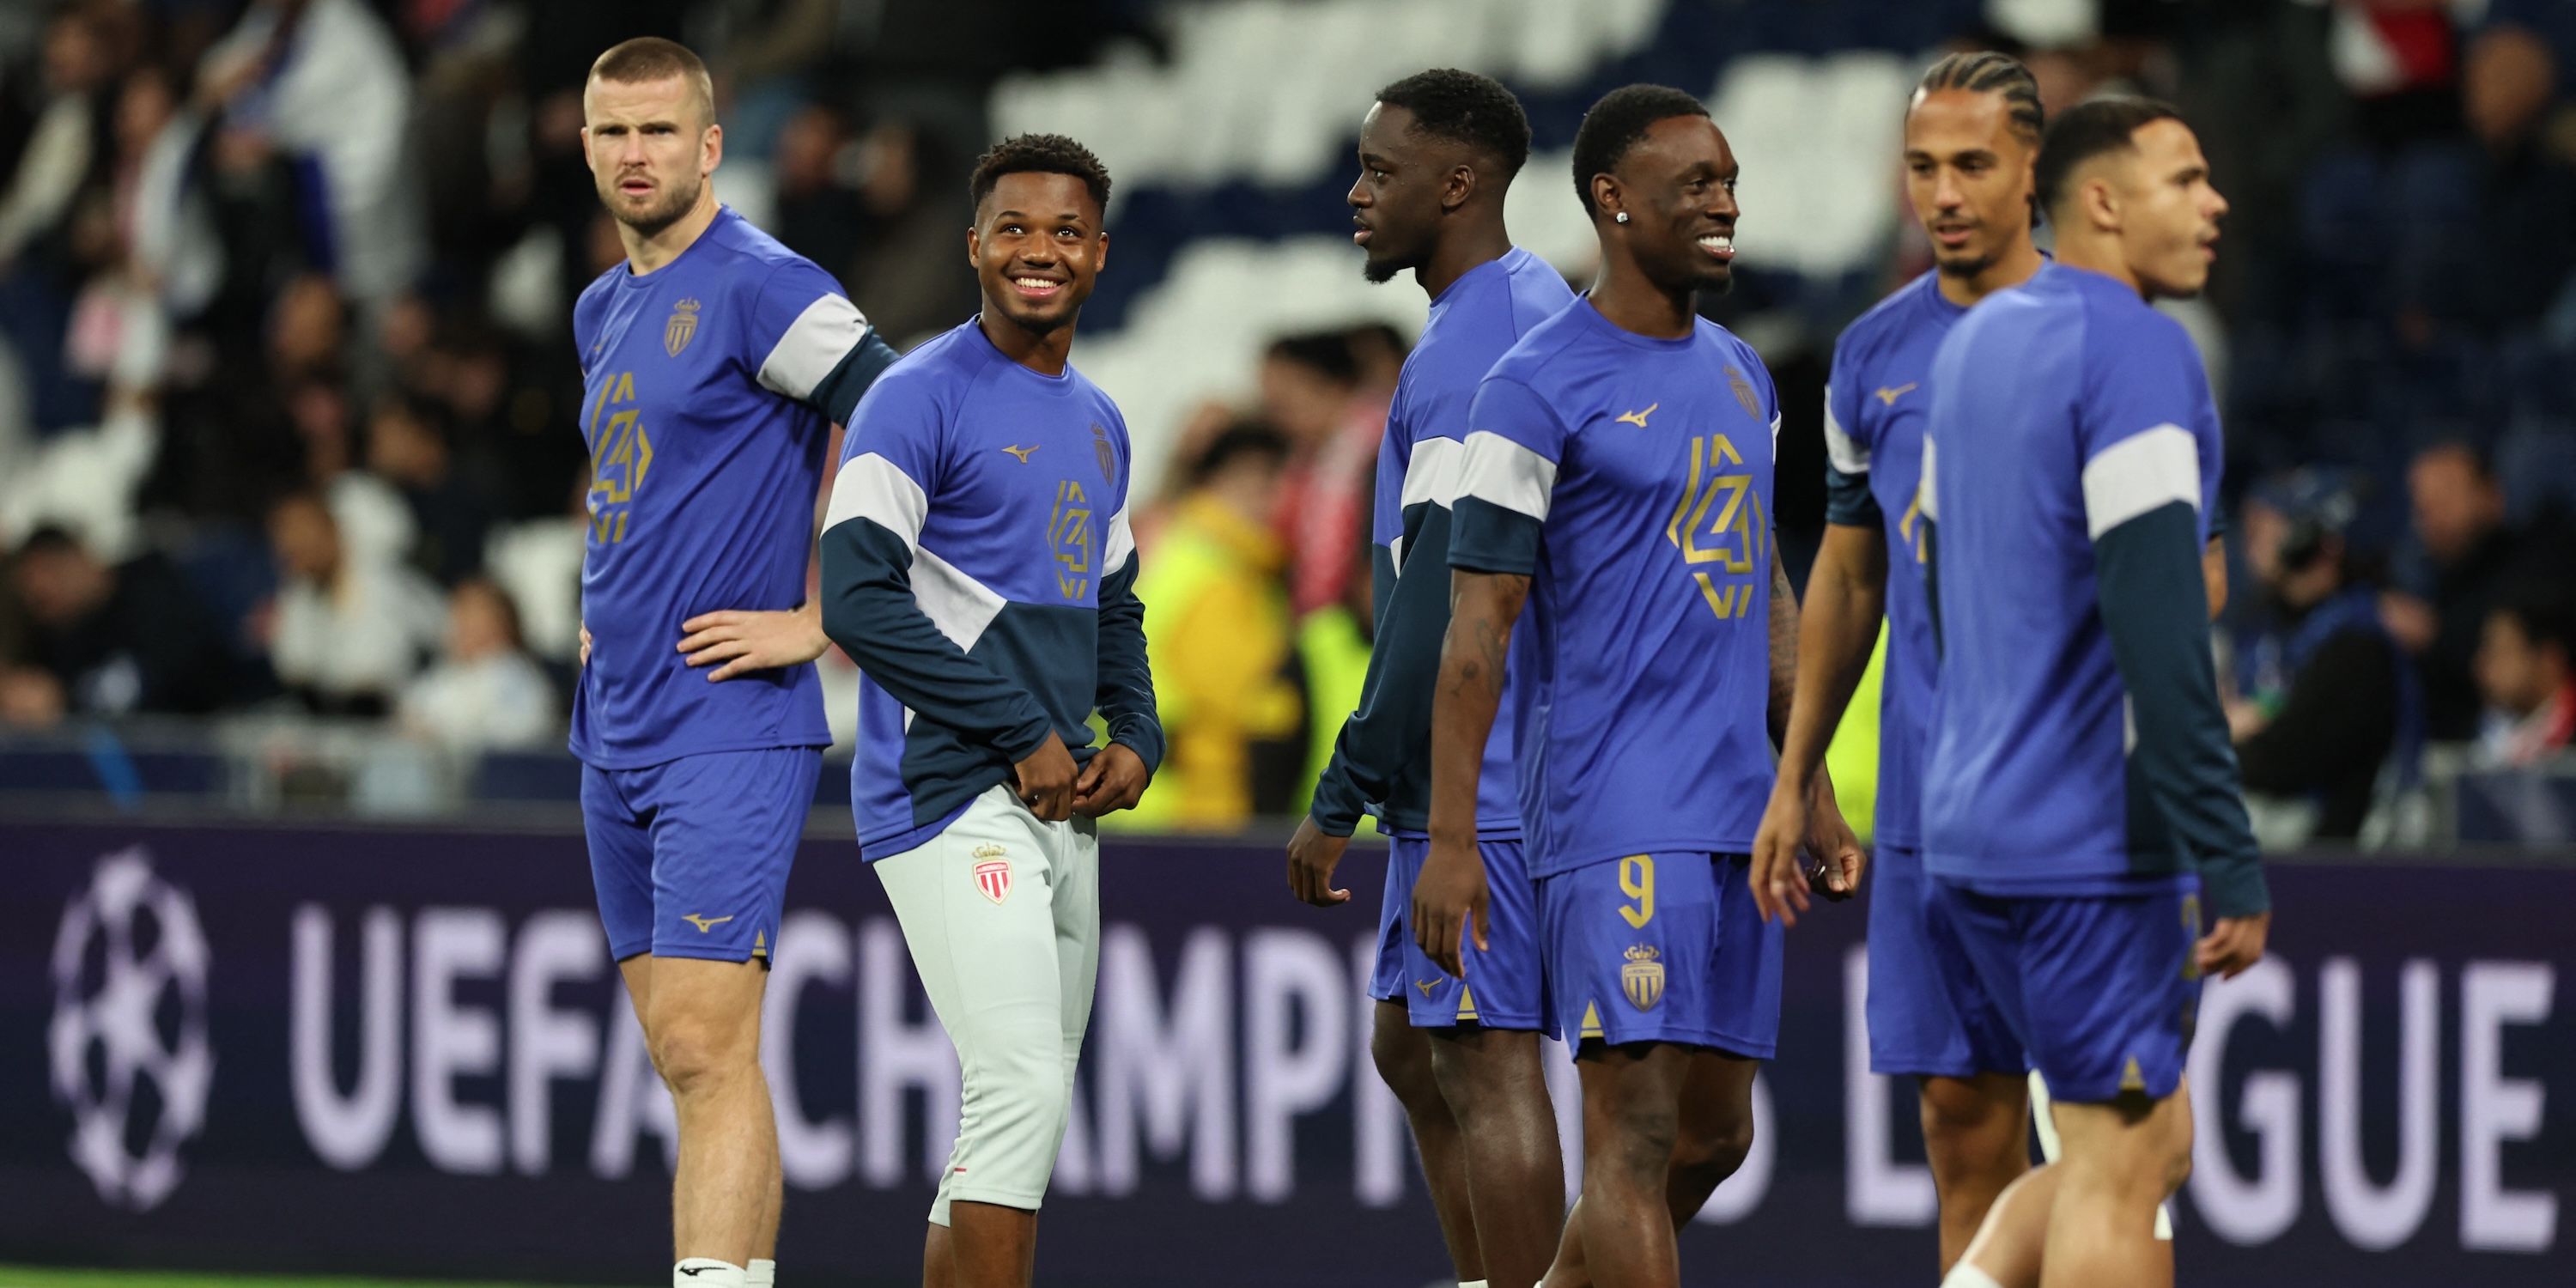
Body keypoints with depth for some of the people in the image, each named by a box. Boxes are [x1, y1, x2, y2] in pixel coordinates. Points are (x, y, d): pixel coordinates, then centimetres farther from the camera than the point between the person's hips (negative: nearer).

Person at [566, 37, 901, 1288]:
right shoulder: (603, 310, 17)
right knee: (683, 1057, 8)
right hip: (614, 731, 9)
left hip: (730, 728, -9)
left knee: (707, 1047, -15)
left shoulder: (760, 286, -10)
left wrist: (816, 622, -14)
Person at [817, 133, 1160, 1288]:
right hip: (949, 793, -8)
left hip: (1060, 807, 9)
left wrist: (1135, 736, 8)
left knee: (1019, 1114, 9)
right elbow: (859, 600, -15)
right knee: (1022, 1090, -18)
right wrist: (1024, 732, -15)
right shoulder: (921, 399, -7)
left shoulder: (1098, 422, 19)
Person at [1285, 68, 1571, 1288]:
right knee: (1411, 1049, 16)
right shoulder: (1545, 310, 16)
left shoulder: (1468, 348, -16)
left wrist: (1342, 797, -17)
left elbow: (1437, 604, -21)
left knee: (1487, 1063, -8)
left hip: (1474, 781, -10)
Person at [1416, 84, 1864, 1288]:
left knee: (1714, 1133, 10)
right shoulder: (1539, 389, -8)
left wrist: (1815, 792, 19)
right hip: (1614, 815, -8)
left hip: (1735, 815, 8)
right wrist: (1451, 841, -15)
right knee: (1637, 1134, -13)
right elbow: (1477, 626, -11)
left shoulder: (1740, 376, 16)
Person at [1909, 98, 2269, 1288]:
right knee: (2120, 1166, -1)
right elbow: (2160, 633, -22)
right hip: (2096, 839, -9)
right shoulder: (2138, 353, -15)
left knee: (2146, 1144, 17)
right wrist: (2229, 862, -22)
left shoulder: (1973, 344, 14)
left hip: (1970, 829, 9)